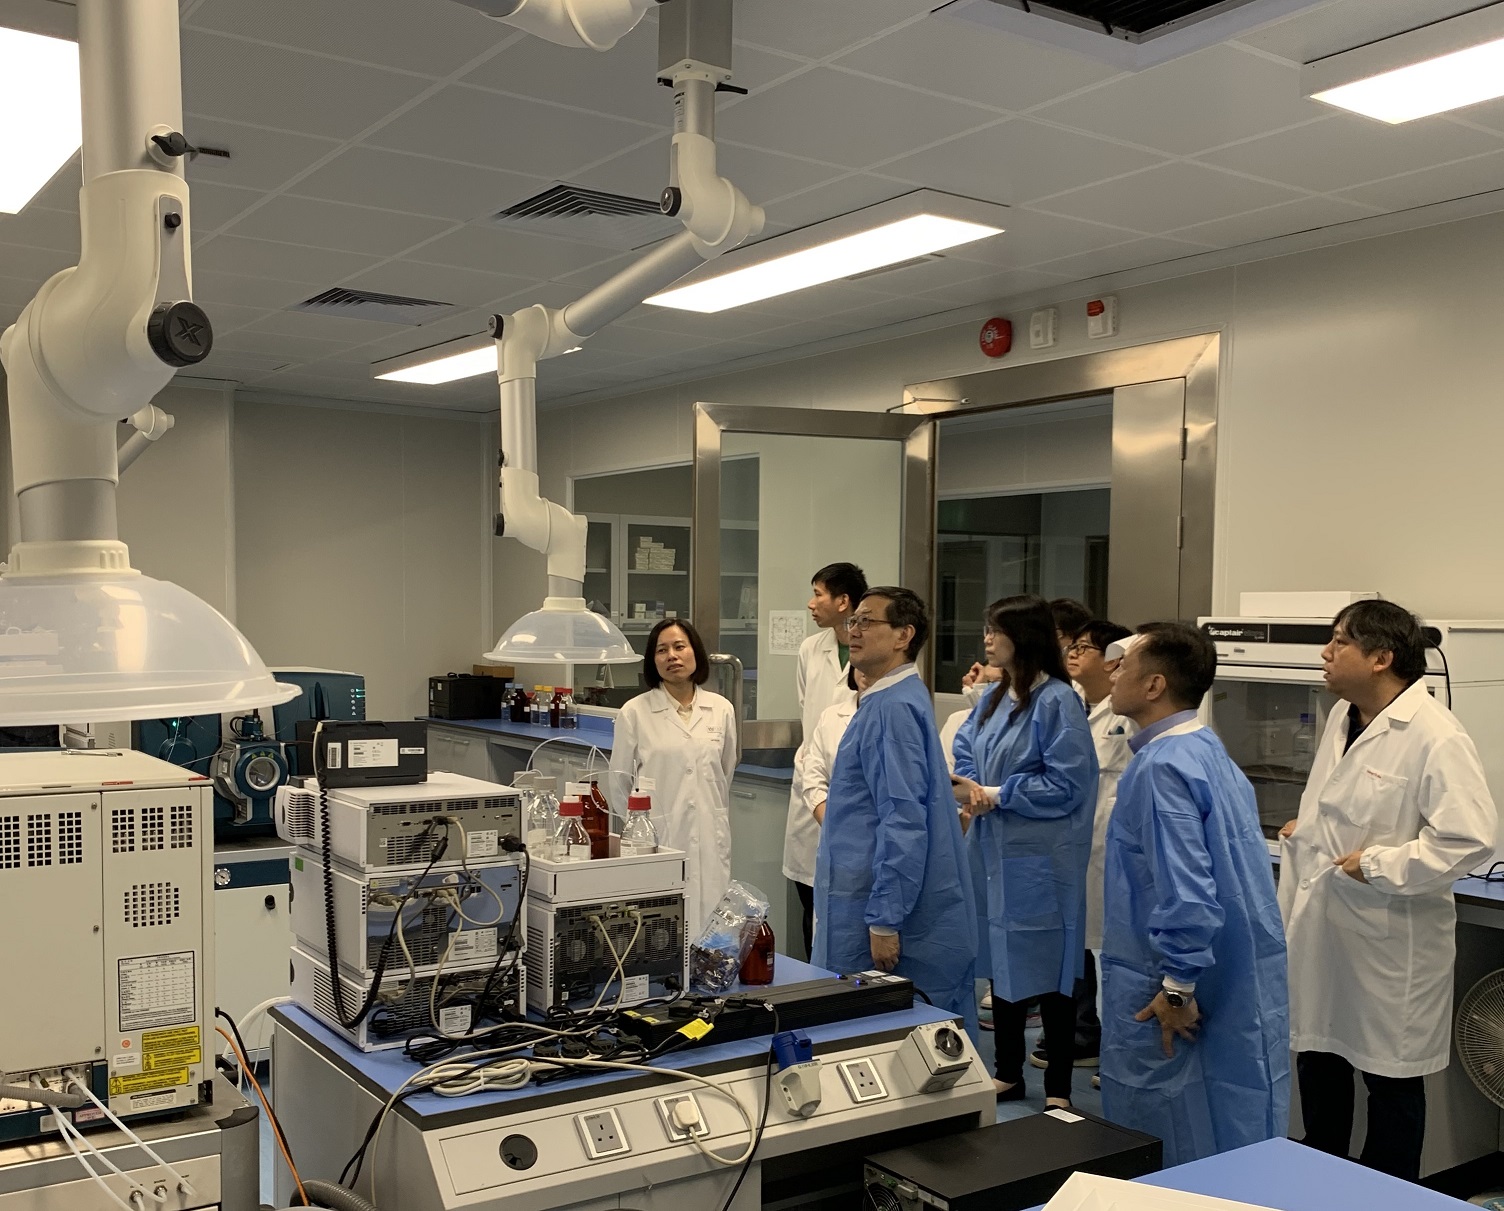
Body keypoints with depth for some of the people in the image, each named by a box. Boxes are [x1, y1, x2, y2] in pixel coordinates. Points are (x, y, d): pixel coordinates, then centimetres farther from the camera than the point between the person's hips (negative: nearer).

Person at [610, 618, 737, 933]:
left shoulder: (721, 710, 8)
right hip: (655, 838, -2)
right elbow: (620, 781, 6)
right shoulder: (635, 712, 0)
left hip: (709, 841, 2)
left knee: (709, 928, 1)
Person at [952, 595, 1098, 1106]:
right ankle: (1009, 1074, 31)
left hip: (1039, 862, -8)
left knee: (1047, 973, 3)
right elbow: (965, 747, 18)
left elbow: (1066, 785, -19)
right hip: (995, 853, 8)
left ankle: (1058, 1089, 16)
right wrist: (970, 789, -4)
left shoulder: (1057, 701, -15)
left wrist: (993, 795, -15)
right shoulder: (994, 697, 9)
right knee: (1002, 963, 17)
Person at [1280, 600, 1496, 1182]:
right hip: (1323, 929, 8)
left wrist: (1377, 866, -21)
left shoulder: (1434, 735, -19)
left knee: (1391, 1079, 9)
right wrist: (1306, 828, 9)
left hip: (1386, 935, -8)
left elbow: (1471, 836, -26)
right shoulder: (1342, 717, 8)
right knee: (1318, 1064, 20)